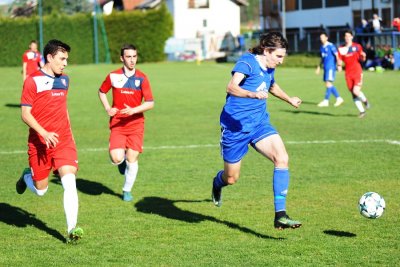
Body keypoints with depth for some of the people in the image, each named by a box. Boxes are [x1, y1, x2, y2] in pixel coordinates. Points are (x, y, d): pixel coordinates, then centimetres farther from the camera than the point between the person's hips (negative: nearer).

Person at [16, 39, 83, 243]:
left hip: (63, 141, 4)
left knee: (70, 182, -16)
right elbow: (25, 114, -12)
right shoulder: (33, 81, -9)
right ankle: (26, 176, 43)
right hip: (39, 143, -4)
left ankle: (72, 230, -17)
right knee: (41, 190, 7)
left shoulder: (64, 80, 11)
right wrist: (44, 133, -23)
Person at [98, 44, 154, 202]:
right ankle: (122, 161, 24)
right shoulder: (113, 76, -1)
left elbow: (150, 103, -8)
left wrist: (133, 110, -22)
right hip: (117, 123, 0)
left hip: (136, 123, 0)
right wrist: (107, 108, 2)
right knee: (117, 158, -15)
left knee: (132, 158, -2)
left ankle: (127, 190, 19)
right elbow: (102, 92, 18)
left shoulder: (142, 78, -3)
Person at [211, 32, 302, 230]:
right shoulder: (247, 61, -14)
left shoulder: (269, 69, 9)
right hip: (235, 125, -6)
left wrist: (289, 99, 46)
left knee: (282, 159, -21)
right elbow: (231, 87, -31)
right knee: (231, 178, 7)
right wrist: (253, 94, -47)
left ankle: (280, 215, -21)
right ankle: (218, 183, 48)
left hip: (259, 123, 6)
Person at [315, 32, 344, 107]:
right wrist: (319, 67, 26)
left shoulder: (331, 46, -9)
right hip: (325, 68, 9)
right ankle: (338, 98, 17)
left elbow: (337, 55, -12)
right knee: (328, 84, 9)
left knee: (328, 83, -10)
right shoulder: (322, 47, 15)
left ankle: (326, 101, -8)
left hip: (331, 67, -9)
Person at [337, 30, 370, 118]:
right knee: (353, 94, 1)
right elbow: (340, 61, 8)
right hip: (348, 73, 3)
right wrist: (339, 65, -14)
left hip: (357, 72, -3)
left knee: (356, 91, -18)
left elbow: (362, 59, 9)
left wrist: (363, 56, -14)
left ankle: (365, 101, 13)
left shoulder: (357, 46, 2)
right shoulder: (341, 49, 5)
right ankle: (362, 111, 11)